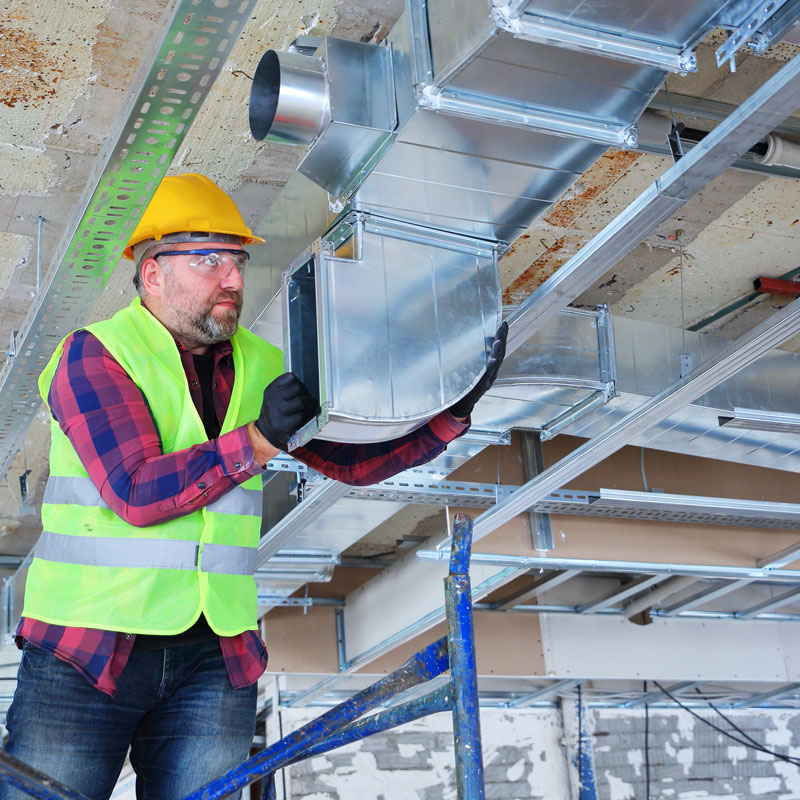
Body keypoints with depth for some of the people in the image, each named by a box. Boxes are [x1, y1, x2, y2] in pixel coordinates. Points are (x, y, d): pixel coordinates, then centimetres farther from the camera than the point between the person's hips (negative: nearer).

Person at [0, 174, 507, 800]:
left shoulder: (265, 368, 8)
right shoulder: (94, 354, -6)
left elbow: (358, 460, 7)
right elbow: (137, 493, -17)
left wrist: (456, 408, -5)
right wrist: (259, 439, -25)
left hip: (218, 657, 4)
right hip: (84, 652, -4)